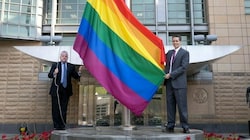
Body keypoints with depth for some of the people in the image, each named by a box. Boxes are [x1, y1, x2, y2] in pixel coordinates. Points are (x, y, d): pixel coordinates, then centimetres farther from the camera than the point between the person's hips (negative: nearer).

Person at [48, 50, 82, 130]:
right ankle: (56, 126, 10)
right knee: (56, 109, 2)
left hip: (66, 91, 1)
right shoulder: (55, 65, 6)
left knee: (64, 109, 5)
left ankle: (62, 126, 13)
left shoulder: (71, 66, 9)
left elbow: (76, 77, 4)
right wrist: (54, 73, -22)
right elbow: (49, 75, -2)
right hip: (56, 90, -1)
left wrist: (79, 71, -14)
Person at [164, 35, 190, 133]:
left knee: (182, 105, -4)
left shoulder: (185, 53, 1)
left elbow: (183, 67, -10)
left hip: (179, 83, -5)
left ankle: (185, 127, 3)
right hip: (169, 82, 5)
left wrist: (171, 75, -12)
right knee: (170, 105, 5)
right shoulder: (169, 52, 18)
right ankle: (170, 125, 11)